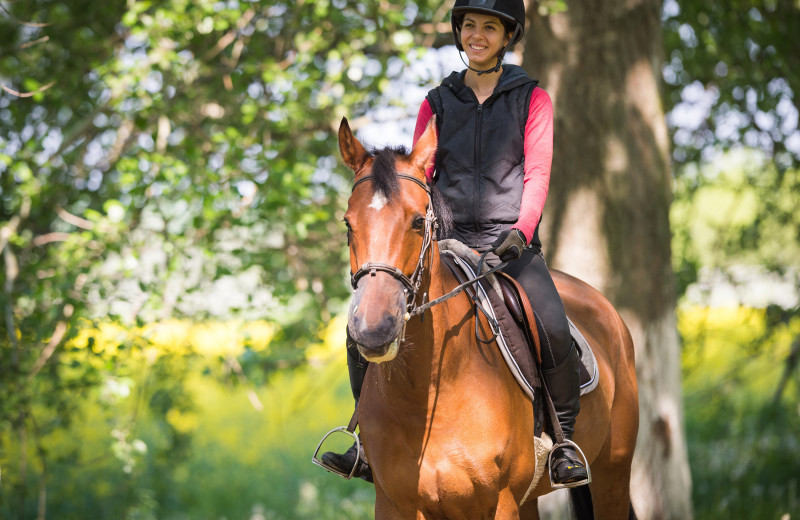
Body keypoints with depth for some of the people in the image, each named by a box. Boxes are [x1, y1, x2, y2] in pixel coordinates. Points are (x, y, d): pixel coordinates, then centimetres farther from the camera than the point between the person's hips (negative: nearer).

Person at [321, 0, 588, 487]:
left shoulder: (531, 98, 6)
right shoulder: (438, 103, 13)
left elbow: (537, 175, -1)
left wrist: (521, 231, -18)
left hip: (512, 245, -3)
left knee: (553, 329, -30)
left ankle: (564, 441, -9)